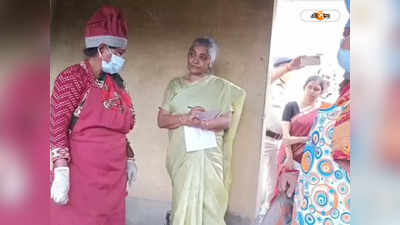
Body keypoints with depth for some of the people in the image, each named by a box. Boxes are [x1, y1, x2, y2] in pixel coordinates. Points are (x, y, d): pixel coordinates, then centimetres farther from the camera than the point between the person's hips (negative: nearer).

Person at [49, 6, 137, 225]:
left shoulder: (117, 83, 12)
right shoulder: (73, 77, -8)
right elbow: (57, 126, -14)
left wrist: (129, 159, 16)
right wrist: (61, 172, -19)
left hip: (113, 177, 7)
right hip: (80, 176, -6)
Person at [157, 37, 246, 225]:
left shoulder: (221, 86, 3)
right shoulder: (175, 84, 8)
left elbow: (227, 121, -4)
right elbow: (162, 120, 3)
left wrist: (199, 123, -19)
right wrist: (186, 118, -15)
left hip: (207, 155, -1)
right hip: (181, 155, 2)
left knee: (207, 204, 0)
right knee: (184, 204, 4)